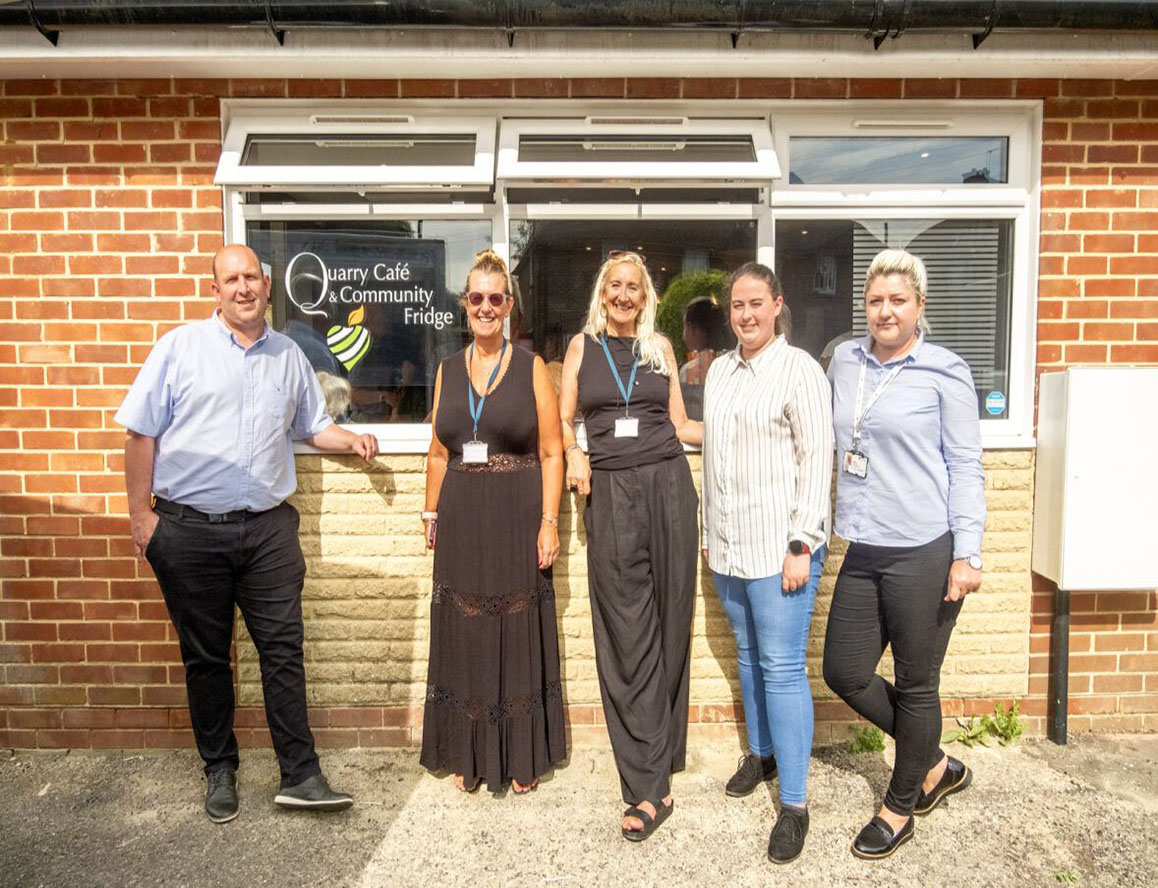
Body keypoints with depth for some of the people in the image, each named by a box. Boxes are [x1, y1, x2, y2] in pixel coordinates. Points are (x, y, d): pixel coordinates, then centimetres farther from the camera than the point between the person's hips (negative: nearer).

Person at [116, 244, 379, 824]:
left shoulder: (289, 357, 11)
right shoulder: (180, 347, 1)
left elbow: (312, 425, 24)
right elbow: (141, 434, 0)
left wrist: (352, 440, 5)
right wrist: (140, 514, -4)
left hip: (268, 527, 2)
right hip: (189, 530, -1)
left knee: (284, 651, 1)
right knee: (206, 657, 10)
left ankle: (299, 775, 11)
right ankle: (219, 771, 27)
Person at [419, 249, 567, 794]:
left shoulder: (531, 368, -1)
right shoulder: (448, 370, 10)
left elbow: (551, 452, -4)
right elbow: (438, 453, 13)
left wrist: (549, 521, -11)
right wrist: (432, 513, 8)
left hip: (517, 519, -3)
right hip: (462, 521, 3)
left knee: (519, 635, 6)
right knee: (465, 635, 9)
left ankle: (522, 758, 22)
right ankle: (469, 756, 25)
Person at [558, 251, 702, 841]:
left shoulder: (659, 347, 13)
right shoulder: (583, 345, 12)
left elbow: (679, 425, 14)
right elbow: (564, 420, 12)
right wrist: (573, 454, -7)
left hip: (667, 483, 1)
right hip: (610, 491, -1)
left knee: (667, 625, 4)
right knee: (627, 636, -1)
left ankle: (652, 768, 20)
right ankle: (650, 783, 7)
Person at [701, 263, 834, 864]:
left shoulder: (799, 369, -8)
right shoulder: (719, 371, 13)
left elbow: (816, 459, -12)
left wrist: (801, 545, -16)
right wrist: (709, 532, 17)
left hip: (780, 544, -6)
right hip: (728, 544, 7)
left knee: (782, 667, -3)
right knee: (748, 655, 18)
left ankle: (794, 803, 7)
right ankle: (761, 752, 37)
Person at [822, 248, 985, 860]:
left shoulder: (945, 373, -5)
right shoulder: (843, 361, 9)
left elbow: (965, 465, -5)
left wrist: (968, 555, -11)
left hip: (925, 554, -6)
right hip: (864, 551, 6)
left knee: (916, 686, 9)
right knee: (844, 672, 11)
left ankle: (901, 807, 31)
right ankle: (934, 766, 34)